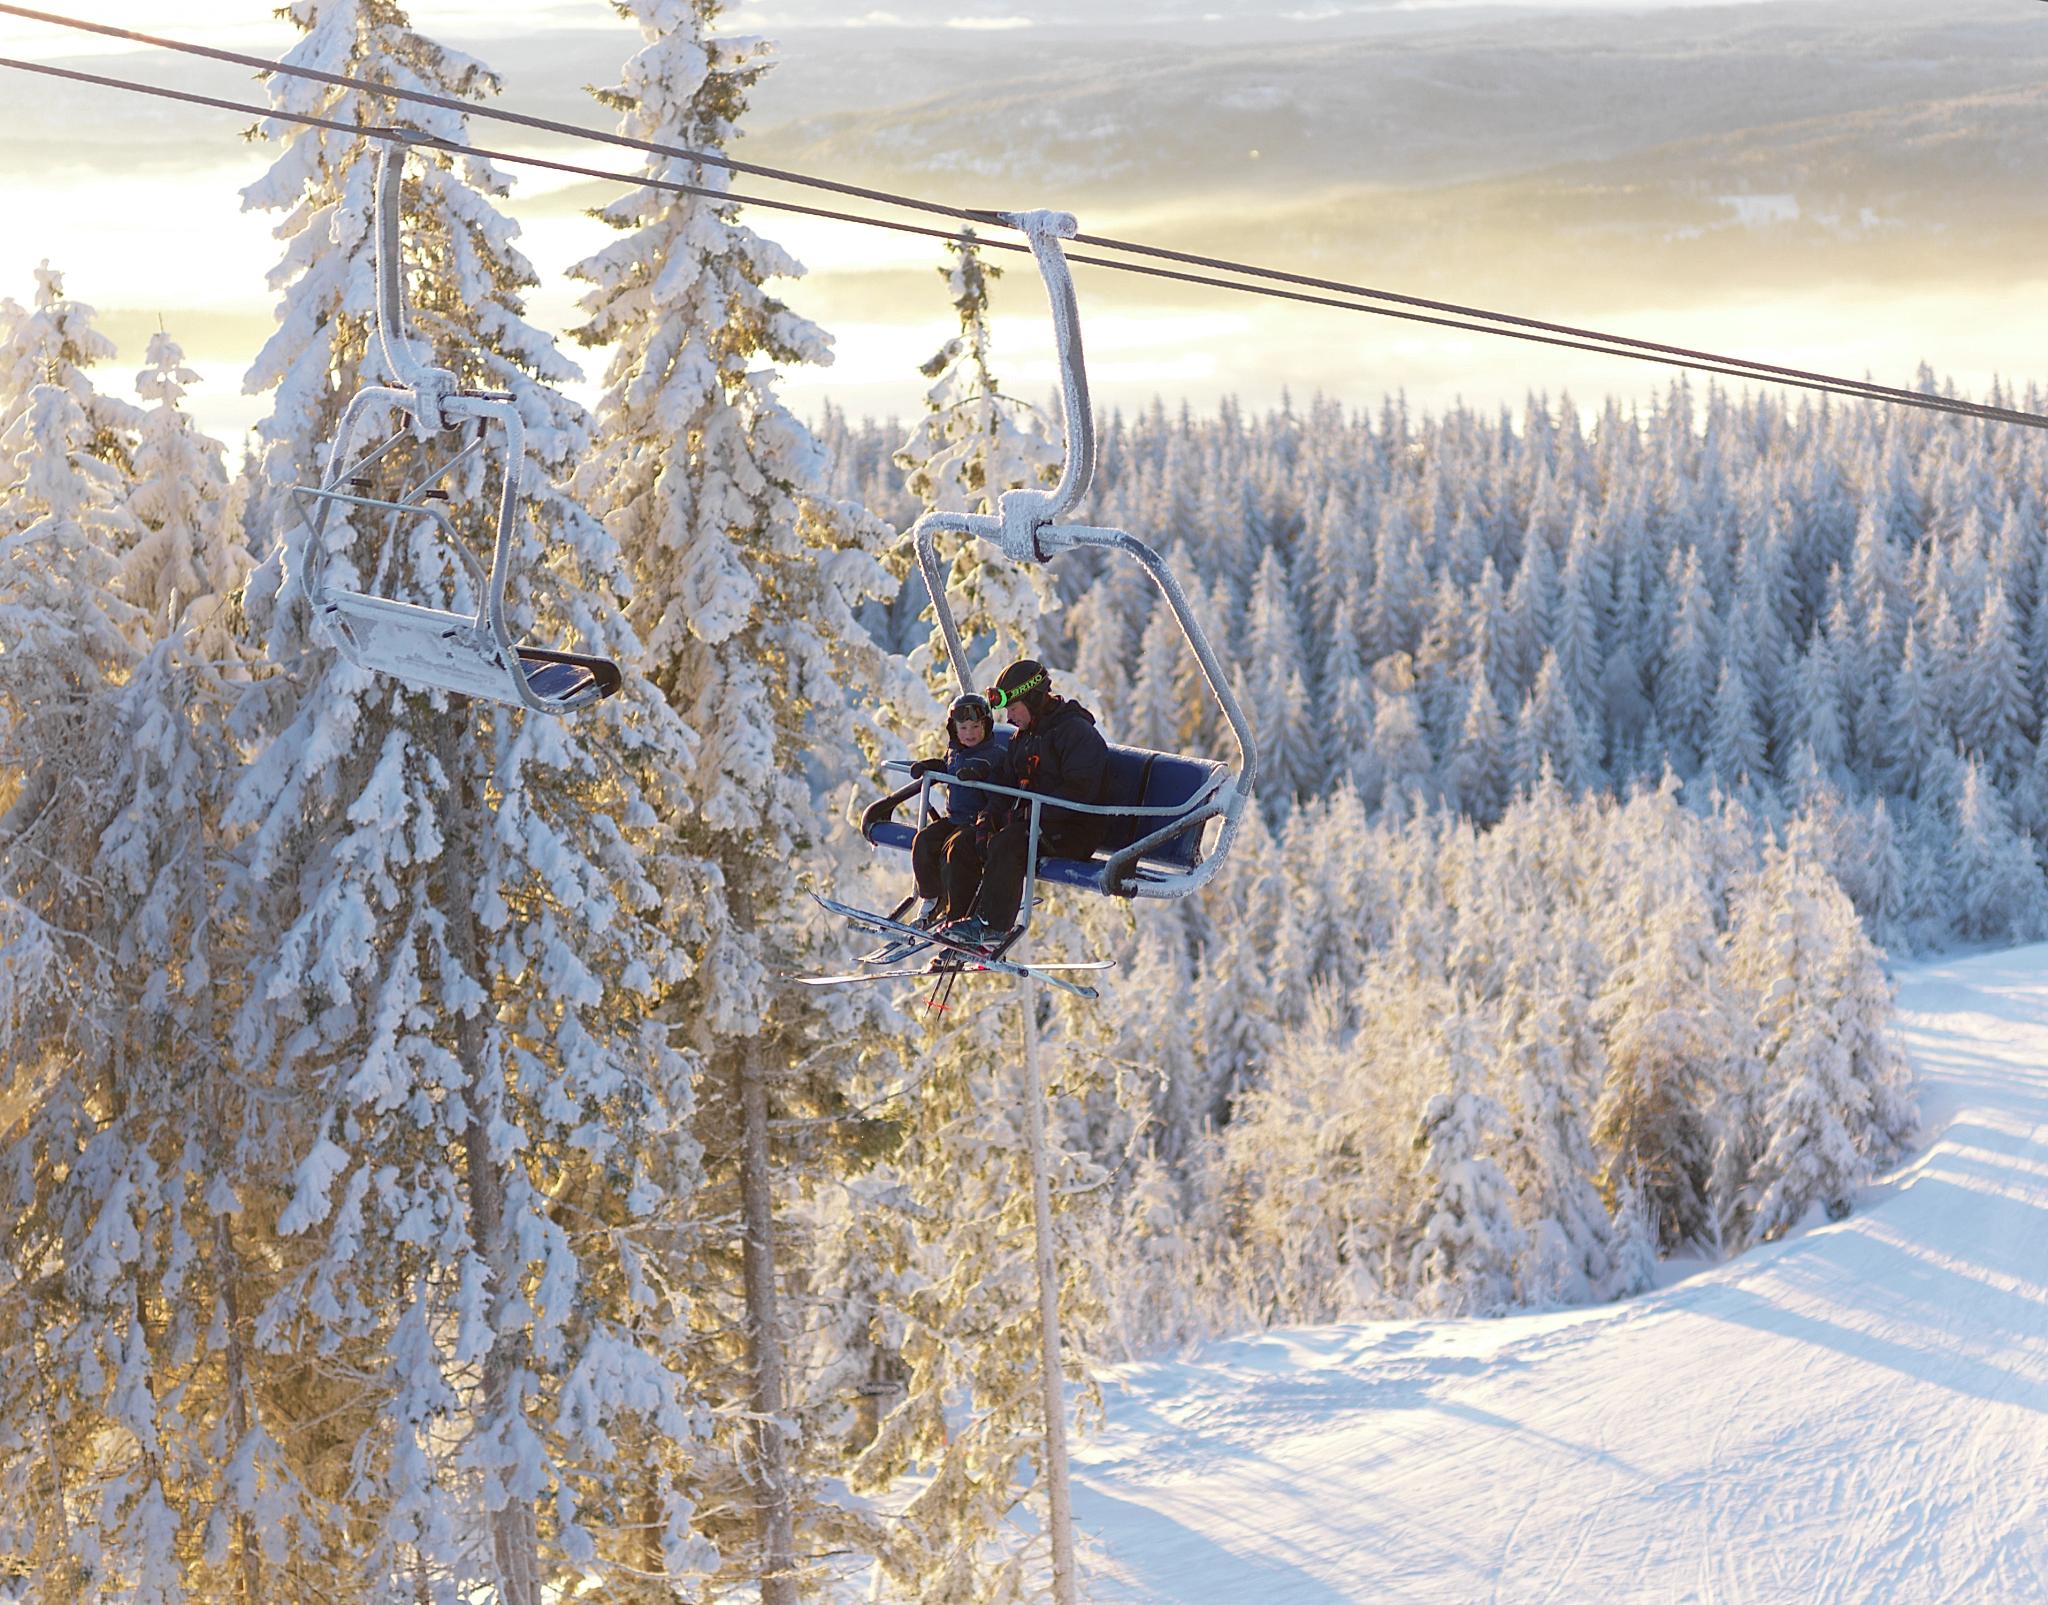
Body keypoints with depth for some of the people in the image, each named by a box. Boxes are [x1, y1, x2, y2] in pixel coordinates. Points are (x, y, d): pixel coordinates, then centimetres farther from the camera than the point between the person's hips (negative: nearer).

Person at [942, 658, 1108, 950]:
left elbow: (1081, 790, -20)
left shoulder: (1076, 730, -11)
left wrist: (1035, 812, -22)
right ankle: (959, 918, -11)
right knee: (963, 844, -8)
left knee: (1006, 844, -33)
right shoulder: (1023, 736, 18)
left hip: (1074, 831, -9)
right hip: (1033, 821, 9)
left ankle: (993, 926, -30)